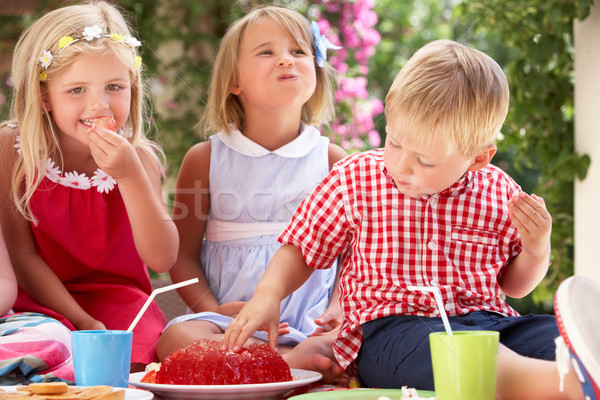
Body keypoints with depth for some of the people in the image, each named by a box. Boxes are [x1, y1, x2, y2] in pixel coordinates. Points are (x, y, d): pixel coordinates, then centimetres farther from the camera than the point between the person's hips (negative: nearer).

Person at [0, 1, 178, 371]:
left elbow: (163, 260, -16)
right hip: (41, 300, -1)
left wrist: (131, 175, -29)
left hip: (117, 295, 1)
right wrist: (83, 322, -20)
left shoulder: (139, 157, -7)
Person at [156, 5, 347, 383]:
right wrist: (215, 310, -11)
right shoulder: (205, 159, 7)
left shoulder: (331, 159, 9)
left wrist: (339, 308, -7)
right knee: (176, 338, -34)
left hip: (312, 323, 0)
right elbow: (183, 255, 6)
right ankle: (300, 362, -35)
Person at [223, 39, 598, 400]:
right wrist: (267, 294, -4)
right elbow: (301, 250, 14)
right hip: (390, 331, -4)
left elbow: (513, 284, 20)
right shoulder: (354, 180, 4)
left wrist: (537, 251, -1)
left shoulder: (499, 193, 7)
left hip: (489, 321, 5)